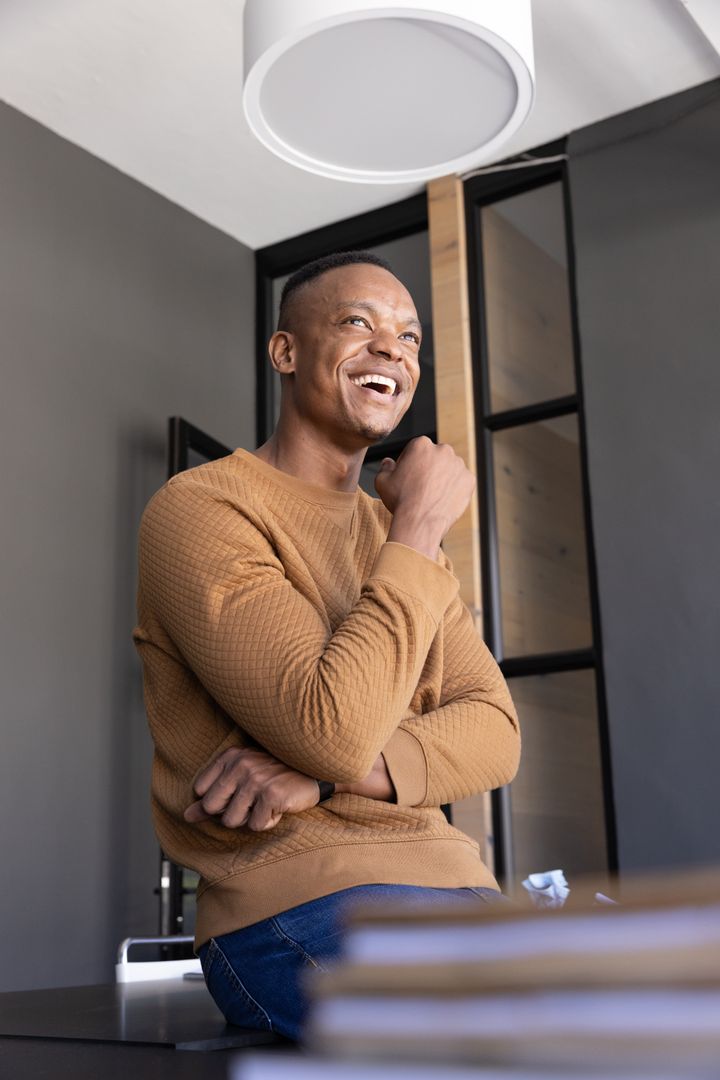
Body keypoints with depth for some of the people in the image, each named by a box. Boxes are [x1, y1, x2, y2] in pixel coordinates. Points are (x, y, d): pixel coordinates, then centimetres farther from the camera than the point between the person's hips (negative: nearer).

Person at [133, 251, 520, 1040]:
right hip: (293, 897, -7)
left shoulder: (400, 537, 17)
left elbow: (494, 732, 4)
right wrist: (419, 532, -10)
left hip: (447, 880, 7)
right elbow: (335, 729, -20)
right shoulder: (198, 509, -7)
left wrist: (331, 773, -15)